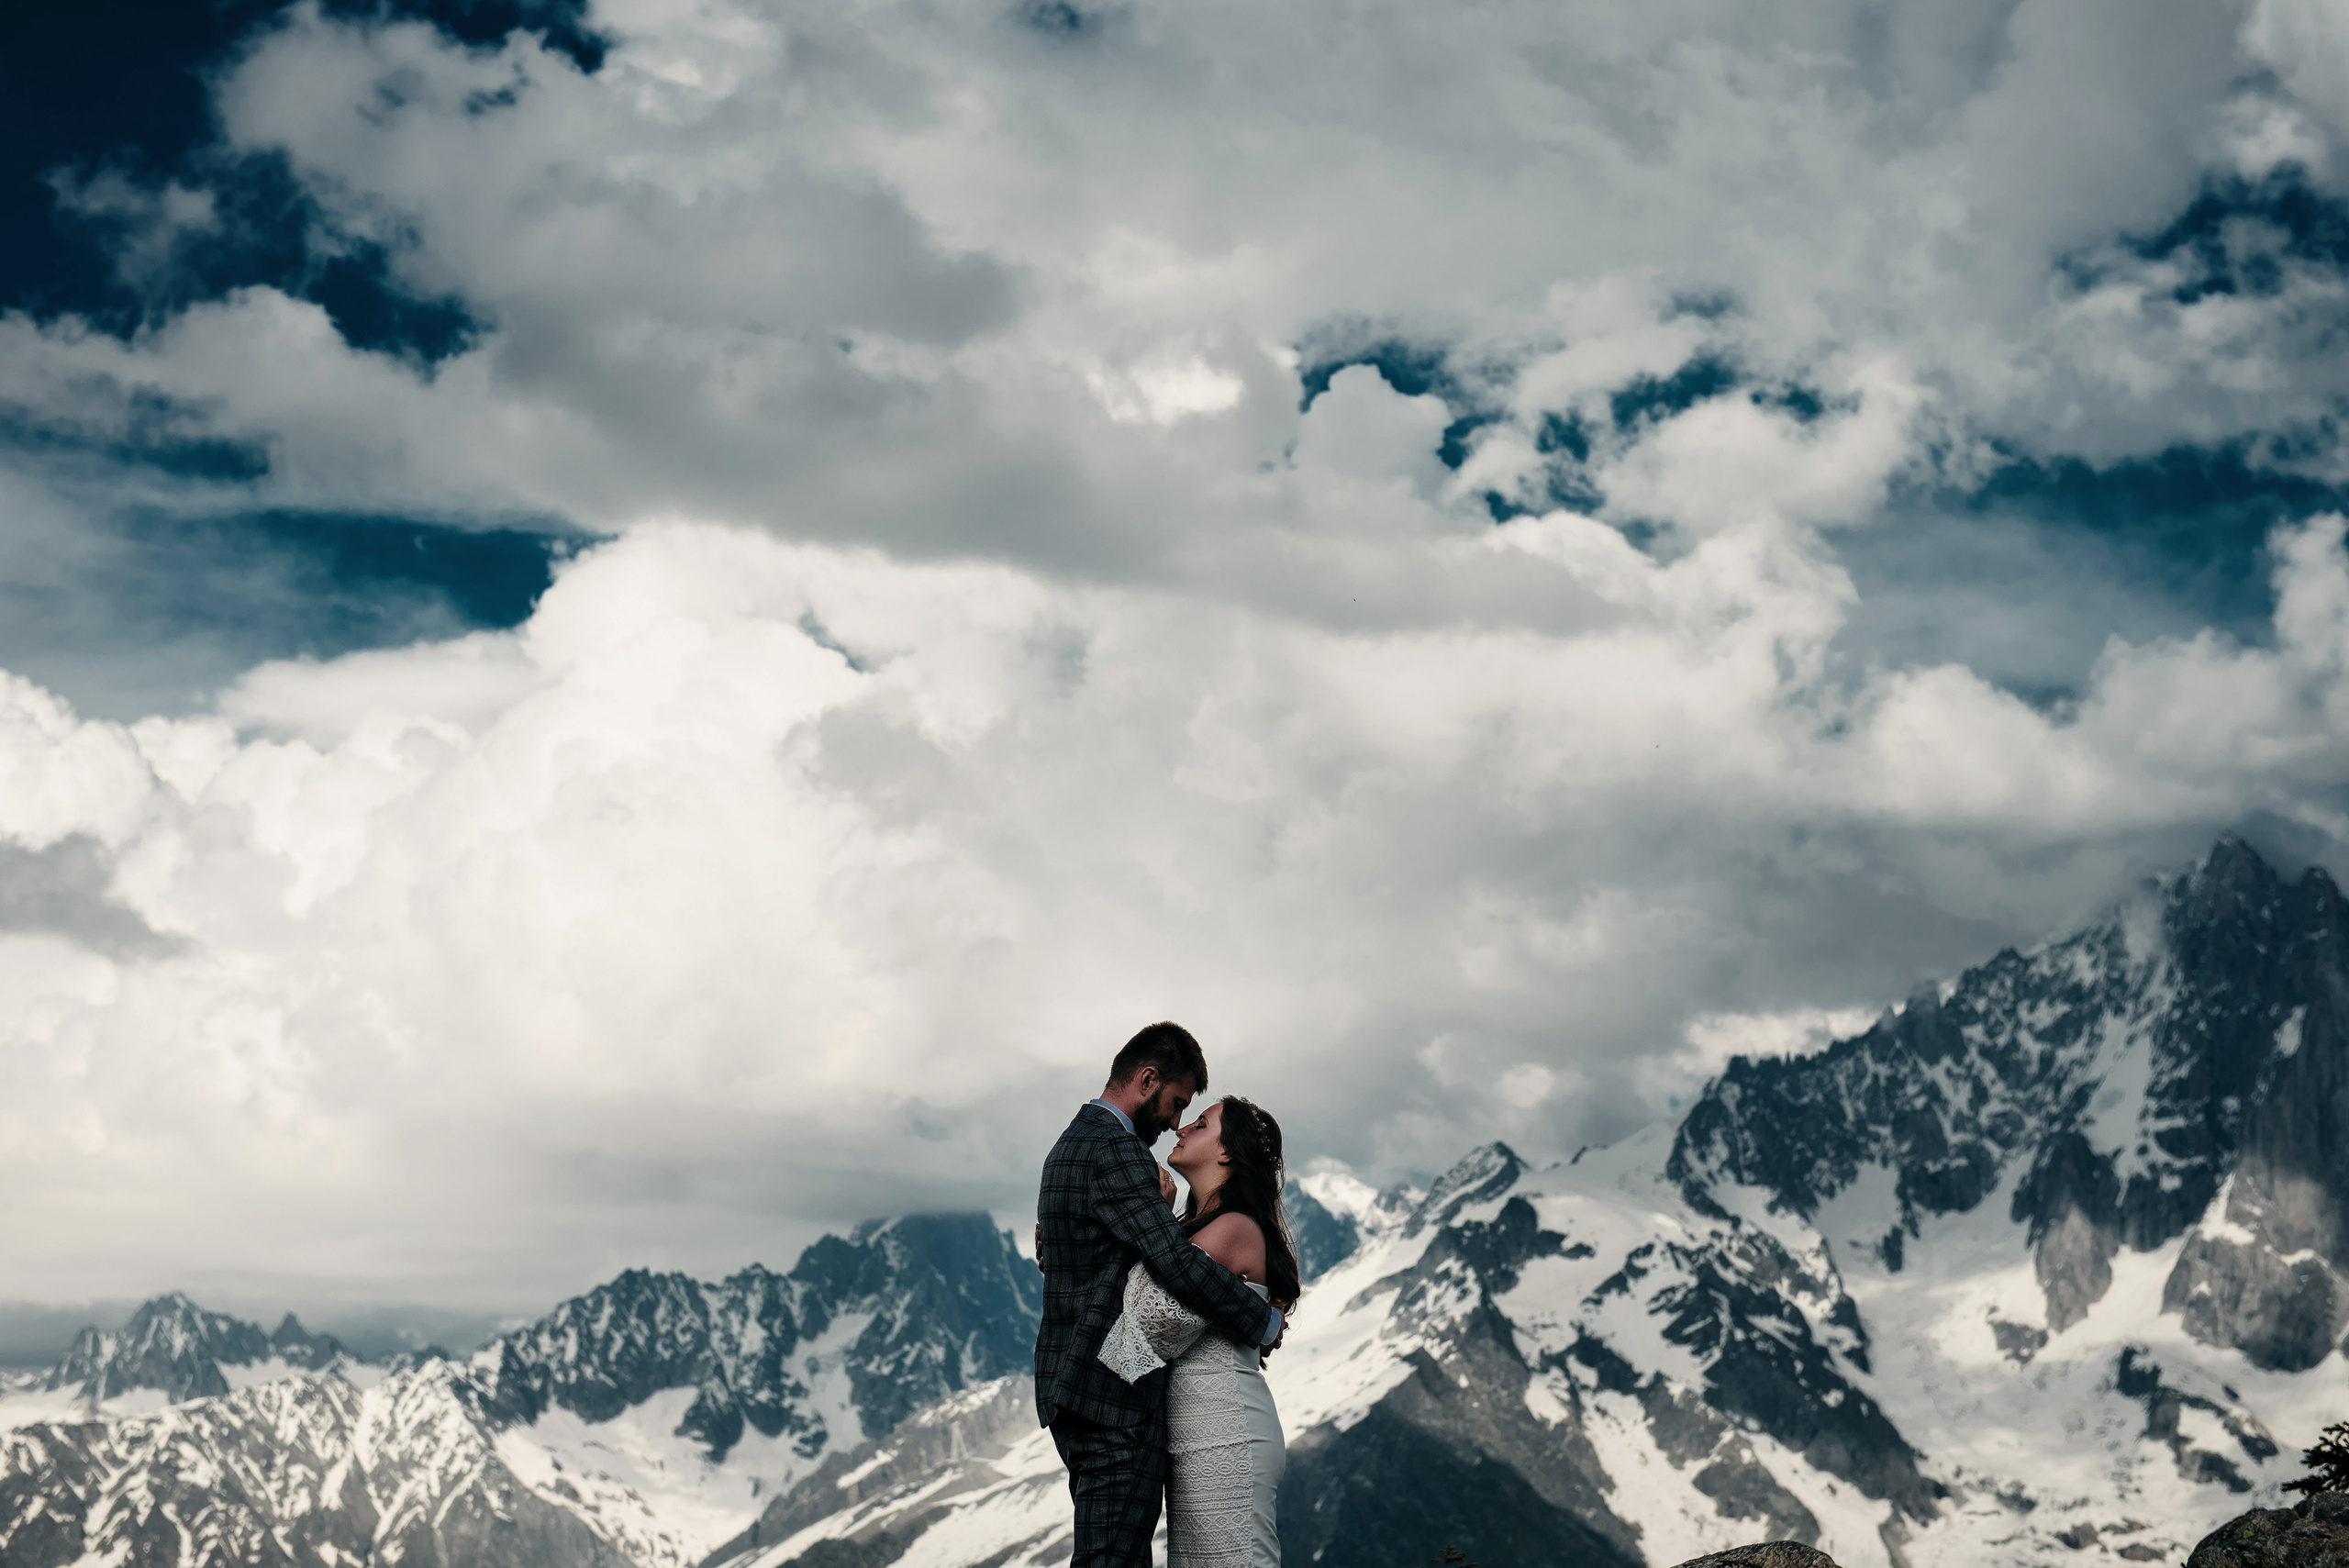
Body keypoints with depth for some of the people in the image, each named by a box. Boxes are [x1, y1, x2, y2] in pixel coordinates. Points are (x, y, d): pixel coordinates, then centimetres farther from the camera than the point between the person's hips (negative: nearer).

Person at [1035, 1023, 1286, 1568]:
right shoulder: (1115, 1150, -15)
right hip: (1114, 1399, -11)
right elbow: (1179, 1263, -23)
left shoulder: (1072, 1145, 19)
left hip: (1074, 1391, 11)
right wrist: (1266, 1322, -11)